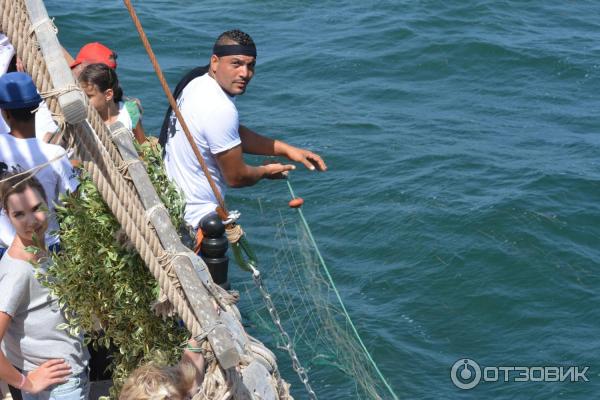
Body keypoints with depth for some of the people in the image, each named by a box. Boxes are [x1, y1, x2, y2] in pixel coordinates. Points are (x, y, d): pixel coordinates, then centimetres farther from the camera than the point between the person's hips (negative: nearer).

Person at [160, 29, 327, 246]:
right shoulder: (220, 111, -29)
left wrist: (286, 149, 6)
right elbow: (236, 177, -18)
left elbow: (236, 134, 13)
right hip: (195, 218, -10)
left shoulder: (197, 82, 2)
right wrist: (266, 171, 4)